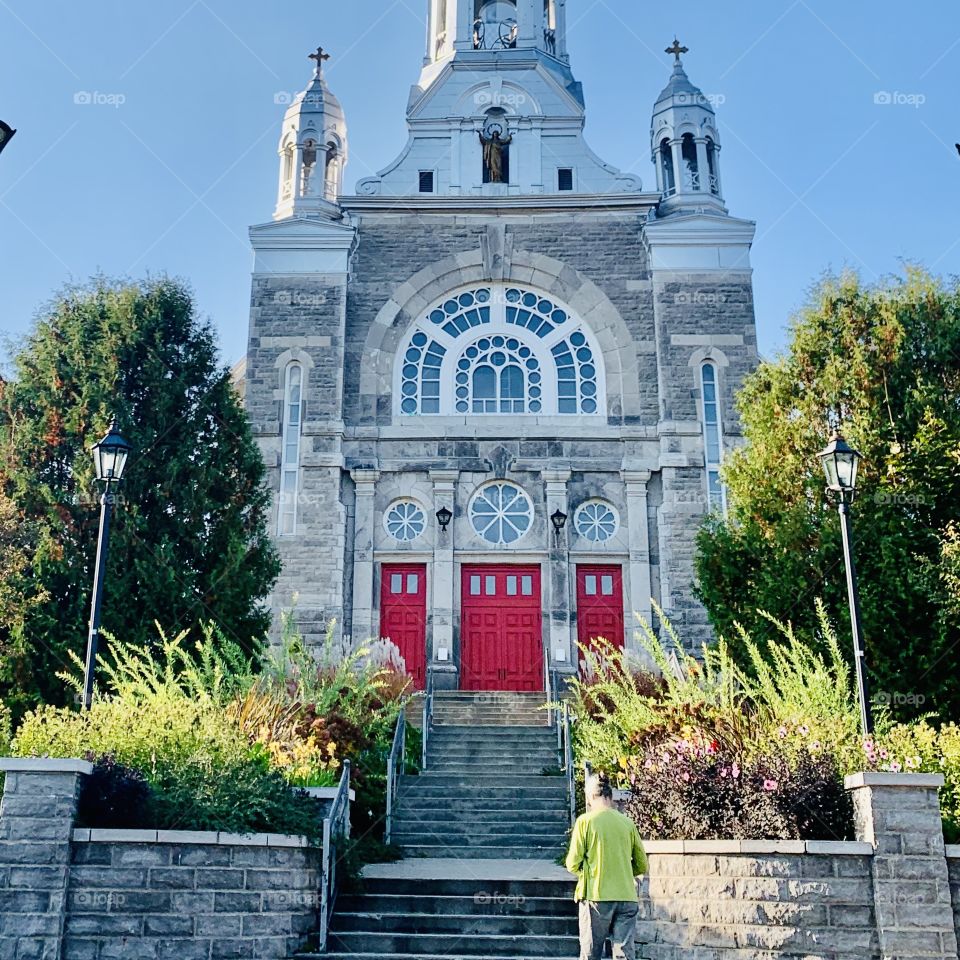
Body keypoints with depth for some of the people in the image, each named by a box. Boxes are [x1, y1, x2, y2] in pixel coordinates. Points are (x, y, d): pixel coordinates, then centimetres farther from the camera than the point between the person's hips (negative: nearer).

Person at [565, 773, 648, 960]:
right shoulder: (627, 822, 5)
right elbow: (642, 866, 10)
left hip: (596, 897, -2)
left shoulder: (585, 821, -4)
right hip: (627, 898, 3)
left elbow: (573, 864, -5)